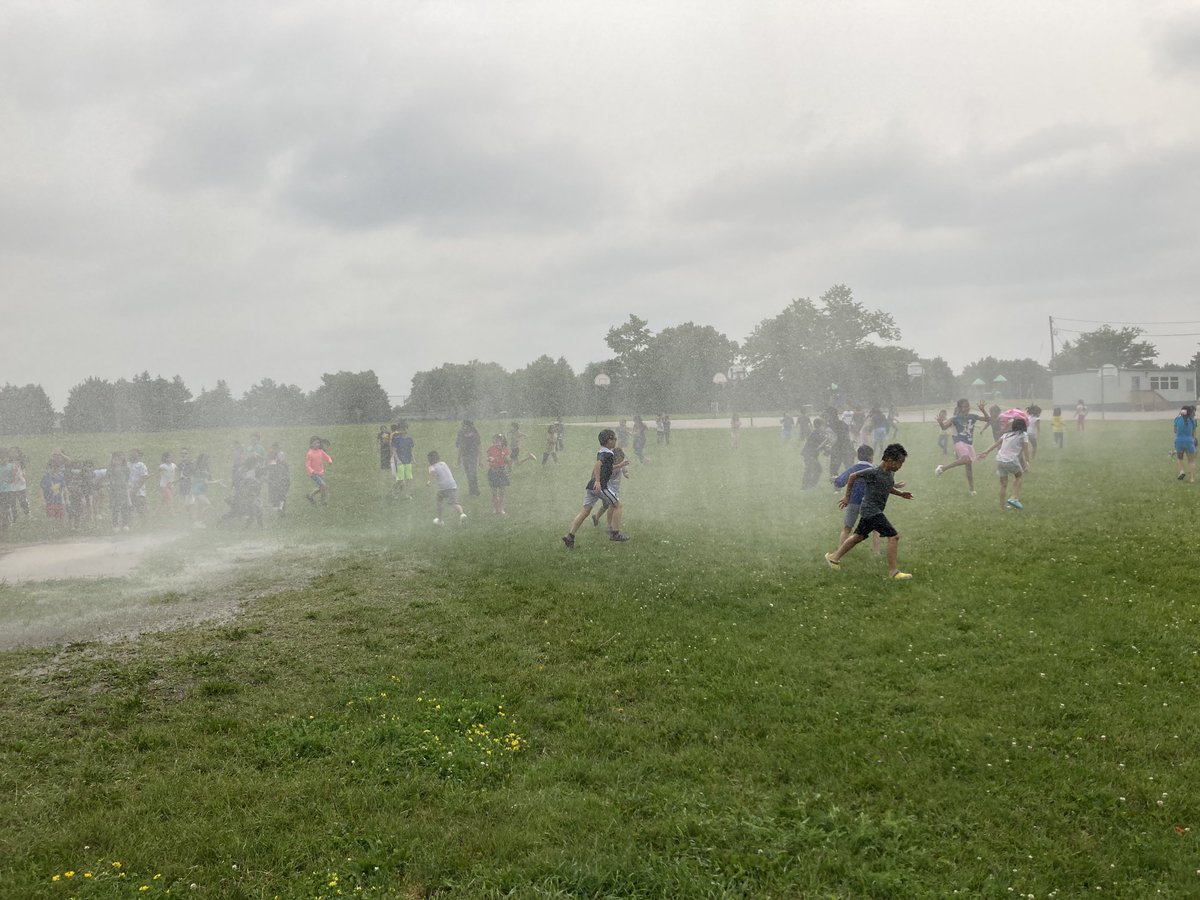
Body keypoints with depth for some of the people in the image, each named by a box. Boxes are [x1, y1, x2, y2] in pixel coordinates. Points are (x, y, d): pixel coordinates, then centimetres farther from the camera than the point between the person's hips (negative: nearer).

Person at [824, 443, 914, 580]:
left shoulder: (891, 473, 7)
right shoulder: (874, 473, -19)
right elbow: (853, 476, -9)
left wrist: (901, 493, 9)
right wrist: (847, 496, -2)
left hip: (875, 511, 10)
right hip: (870, 510, -10)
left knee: (858, 536, 19)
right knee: (894, 536, -13)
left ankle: (834, 557, 31)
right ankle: (893, 571, -10)